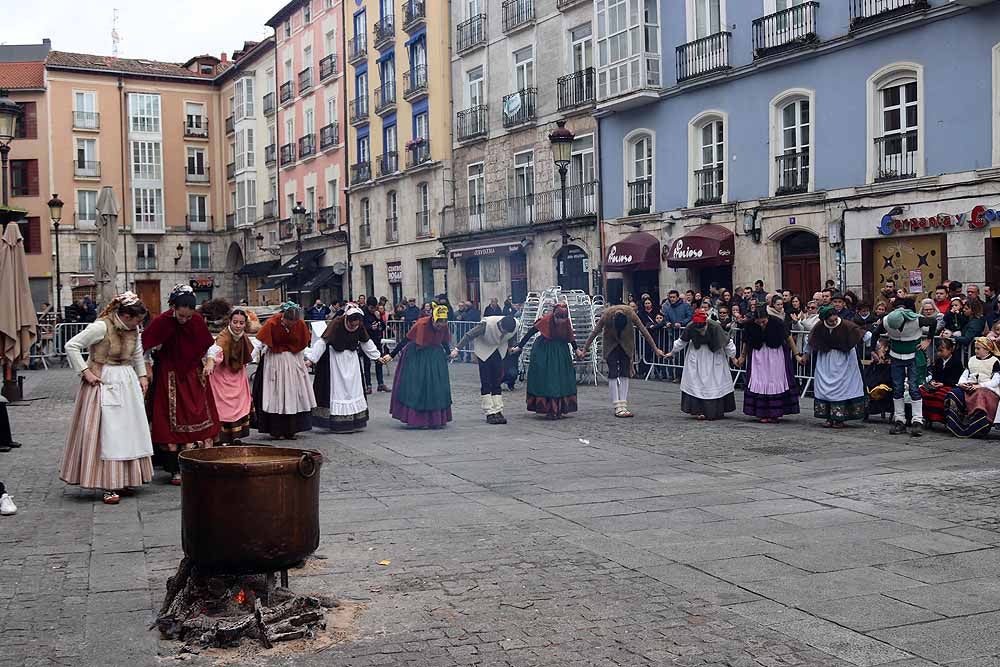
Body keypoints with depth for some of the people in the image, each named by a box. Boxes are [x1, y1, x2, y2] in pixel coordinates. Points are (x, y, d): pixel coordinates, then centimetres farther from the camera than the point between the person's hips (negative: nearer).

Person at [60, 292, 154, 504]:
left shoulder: (133, 330, 5)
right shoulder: (100, 327, -17)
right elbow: (71, 346, -15)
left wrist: (142, 376, 13)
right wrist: (85, 372, -16)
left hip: (127, 383, 7)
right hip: (104, 383, -7)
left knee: (128, 431, 9)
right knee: (106, 433, -6)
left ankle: (122, 481, 20)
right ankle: (108, 486, -2)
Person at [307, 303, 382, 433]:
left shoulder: (360, 326, -7)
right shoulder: (336, 323, -22)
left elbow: (367, 342, 10)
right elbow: (322, 341, -24)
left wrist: (377, 356, 13)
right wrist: (311, 358, -29)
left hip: (351, 359, 5)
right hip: (335, 358, -5)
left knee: (353, 389, 6)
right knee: (337, 389, -3)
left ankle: (353, 421, 14)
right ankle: (338, 423, 0)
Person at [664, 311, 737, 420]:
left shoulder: (715, 327, -27)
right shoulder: (690, 327, -22)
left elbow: (727, 343, -14)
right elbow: (682, 341, -3)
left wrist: (733, 357, -5)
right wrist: (672, 353, 7)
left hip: (714, 354, -1)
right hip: (697, 355, 1)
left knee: (716, 382, 3)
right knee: (697, 382, -5)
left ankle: (718, 410, 13)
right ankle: (699, 410, -3)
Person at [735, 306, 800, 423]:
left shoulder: (777, 322, -19)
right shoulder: (750, 324, -14)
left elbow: (788, 338, -7)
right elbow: (746, 342, 4)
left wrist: (796, 354, -5)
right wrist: (742, 356, 13)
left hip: (776, 354, -1)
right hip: (758, 354, 2)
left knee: (776, 382, -1)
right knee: (759, 382, -3)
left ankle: (774, 414, 5)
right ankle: (762, 414, 1)